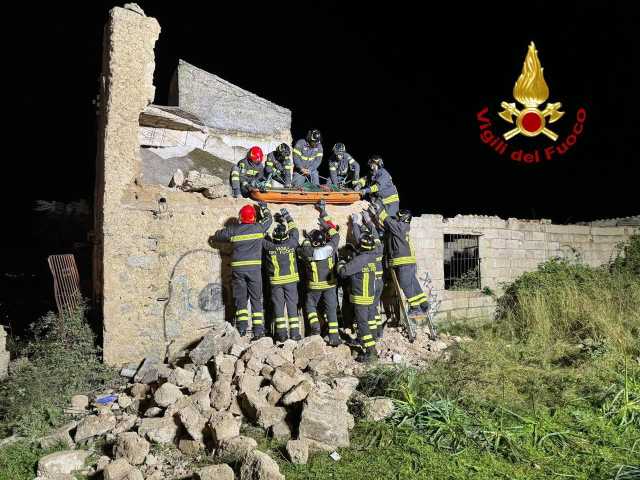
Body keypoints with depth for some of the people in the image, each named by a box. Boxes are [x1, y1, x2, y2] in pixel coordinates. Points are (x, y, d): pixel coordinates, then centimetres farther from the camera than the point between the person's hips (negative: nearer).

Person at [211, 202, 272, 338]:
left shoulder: (233, 230, 2)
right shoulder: (259, 228, 2)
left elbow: (217, 236, 15)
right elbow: (268, 219, 22)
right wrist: (264, 208, 38)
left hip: (238, 267, 0)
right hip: (254, 267, 0)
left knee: (240, 298, 8)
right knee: (256, 299, 6)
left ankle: (242, 326, -2)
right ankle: (258, 329, 3)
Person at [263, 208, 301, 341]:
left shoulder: (269, 245, -11)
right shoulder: (291, 244, -10)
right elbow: (294, 231, 9)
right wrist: (288, 217, 19)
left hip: (276, 281, 0)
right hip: (291, 280, 0)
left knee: (278, 305, 6)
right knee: (292, 304, 6)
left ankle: (281, 333, 6)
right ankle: (294, 333, 7)